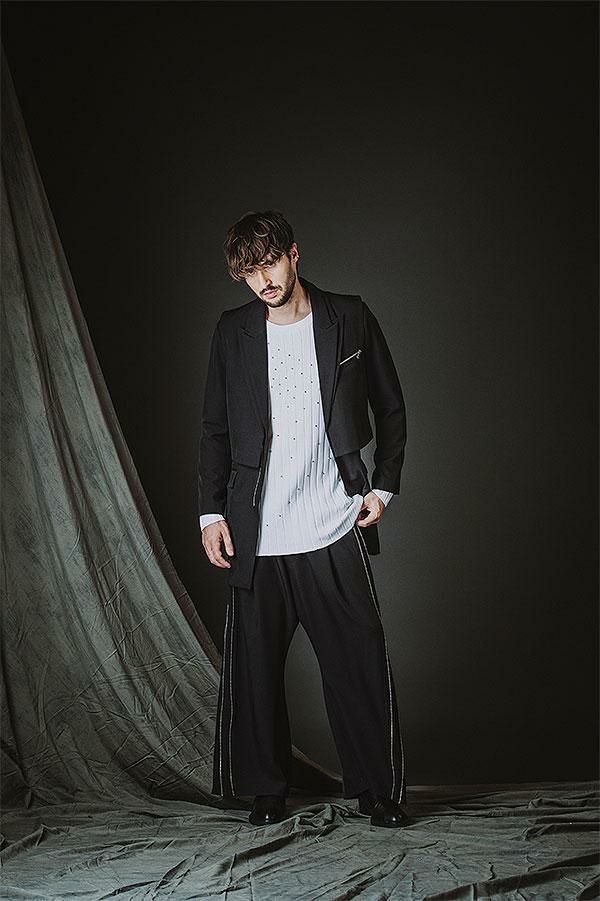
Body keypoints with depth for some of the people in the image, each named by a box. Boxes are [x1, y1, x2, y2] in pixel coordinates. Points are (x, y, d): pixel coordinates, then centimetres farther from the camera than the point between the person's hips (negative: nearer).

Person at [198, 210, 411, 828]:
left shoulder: (349, 318, 4)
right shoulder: (233, 332, 7)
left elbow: (390, 407, 11)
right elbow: (215, 428, 12)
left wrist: (384, 484, 3)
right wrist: (211, 510, 5)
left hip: (334, 528, -1)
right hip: (257, 534, 2)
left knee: (360, 661, 0)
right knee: (254, 666, 5)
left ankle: (377, 789, 14)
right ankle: (267, 789, 21)